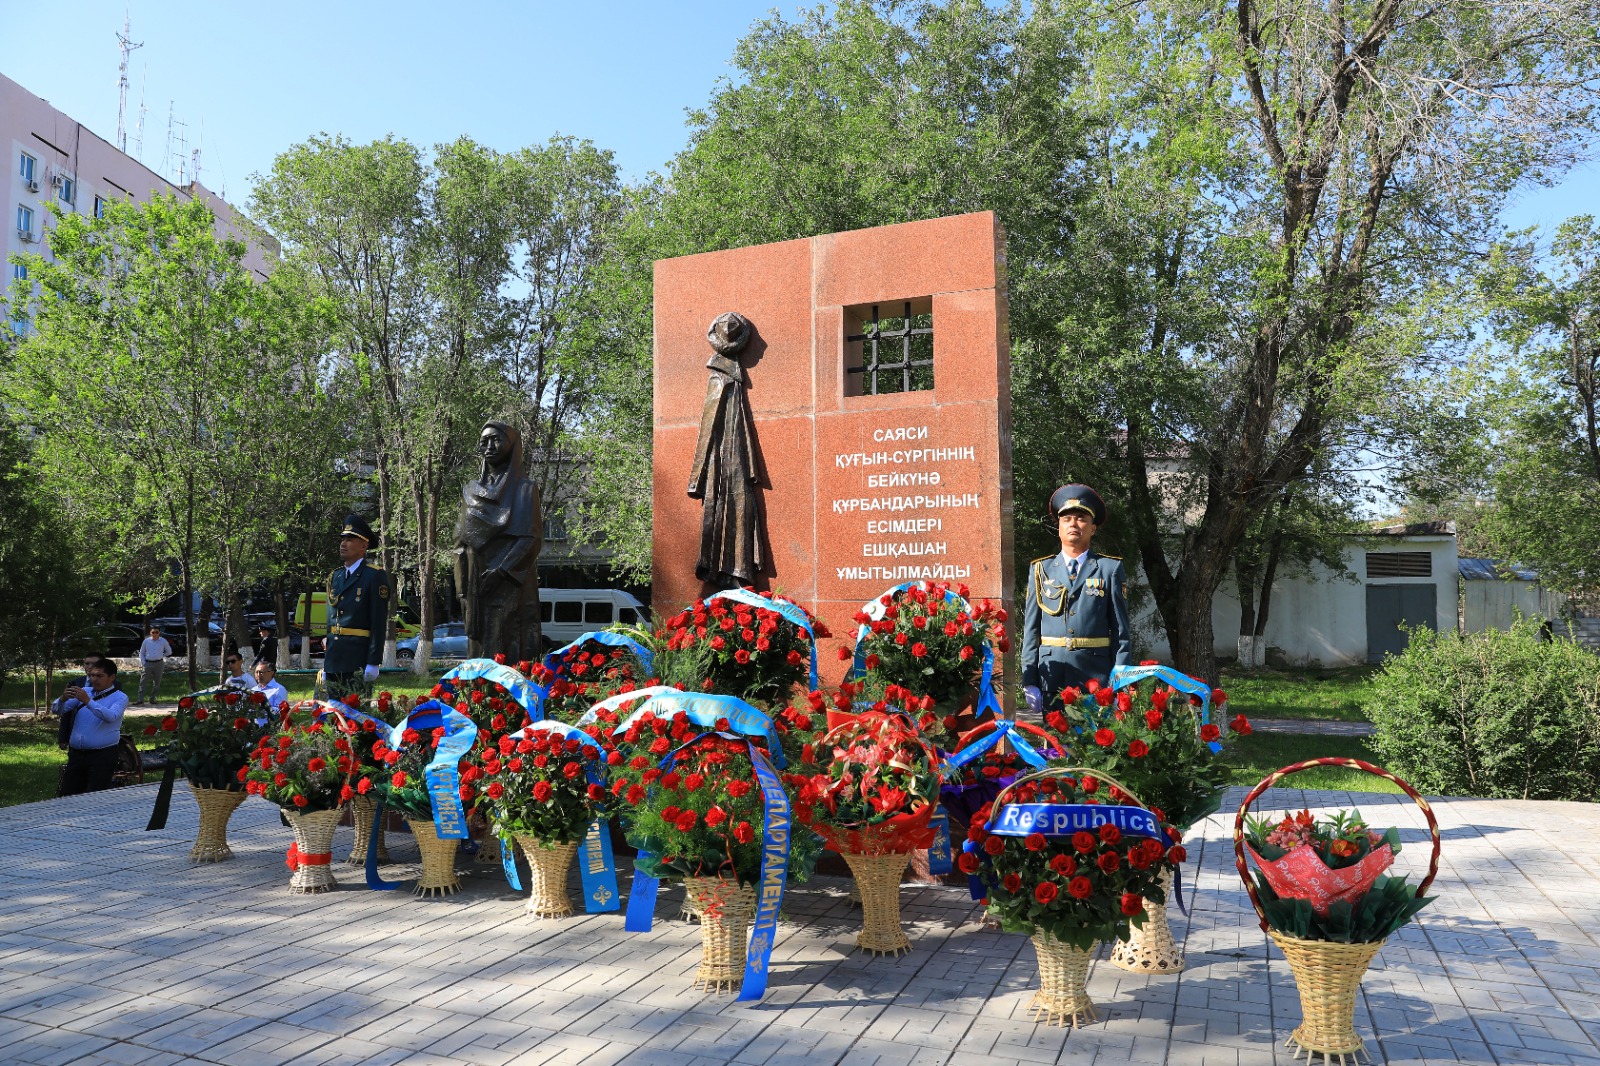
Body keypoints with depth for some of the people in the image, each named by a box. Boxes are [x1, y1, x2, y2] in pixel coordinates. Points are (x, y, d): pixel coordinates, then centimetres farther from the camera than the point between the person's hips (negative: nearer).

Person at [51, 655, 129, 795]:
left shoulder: (120, 697, -2)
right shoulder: (84, 691, 13)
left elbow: (111, 716, -21)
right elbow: (56, 710, 10)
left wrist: (88, 701, -29)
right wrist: (62, 699, -13)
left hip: (102, 757, -5)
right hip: (76, 754, 5)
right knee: (67, 795, 7)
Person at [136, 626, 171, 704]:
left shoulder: (163, 641, 3)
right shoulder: (146, 641, 4)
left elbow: (169, 651, 15)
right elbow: (141, 653, 10)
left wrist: (161, 656, 3)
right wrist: (143, 663, 0)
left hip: (159, 664, 1)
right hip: (148, 663, -1)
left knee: (157, 683, 5)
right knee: (143, 682, -8)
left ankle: (152, 699, 14)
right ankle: (140, 700, -8)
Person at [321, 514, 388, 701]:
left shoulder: (375, 577, -5)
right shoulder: (334, 577, 16)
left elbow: (379, 622, -10)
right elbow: (330, 621, 18)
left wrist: (373, 663, -16)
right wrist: (325, 664, 16)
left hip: (359, 661, -7)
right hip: (334, 660, 7)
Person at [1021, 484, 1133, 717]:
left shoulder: (1110, 569, 7)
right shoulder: (1040, 570, 10)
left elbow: (1121, 630, 4)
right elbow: (1030, 630, 8)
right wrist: (1029, 682, 1)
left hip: (1097, 680, -1)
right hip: (1051, 678, 1)